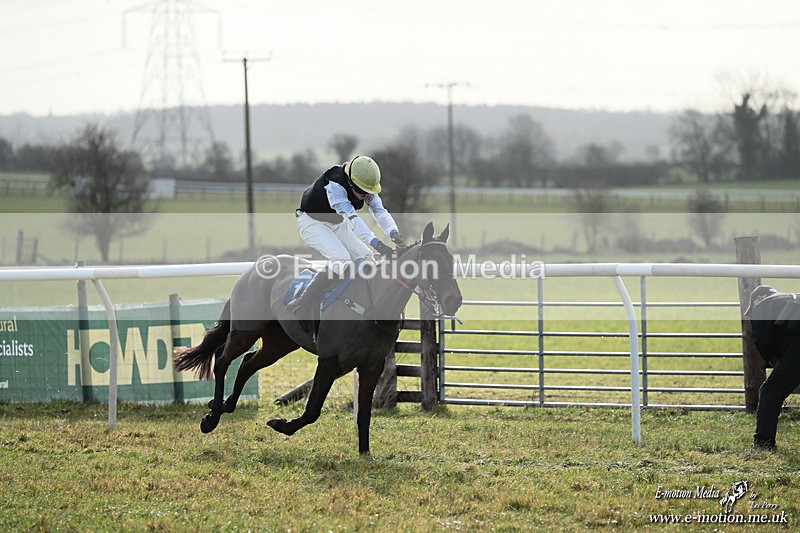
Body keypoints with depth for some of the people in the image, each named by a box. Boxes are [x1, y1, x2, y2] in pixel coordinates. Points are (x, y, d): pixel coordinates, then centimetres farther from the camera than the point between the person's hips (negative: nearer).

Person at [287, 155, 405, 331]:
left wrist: (393, 233, -42)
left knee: (365, 257, -5)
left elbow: (379, 211, -21)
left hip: (337, 223, 8)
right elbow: (351, 217, -44)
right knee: (341, 261, -27)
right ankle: (300, 306, -25)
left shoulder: (366, 187, -11)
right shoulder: (334, 185, -35)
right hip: (312, 222, -8)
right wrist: (375, 242, -54)